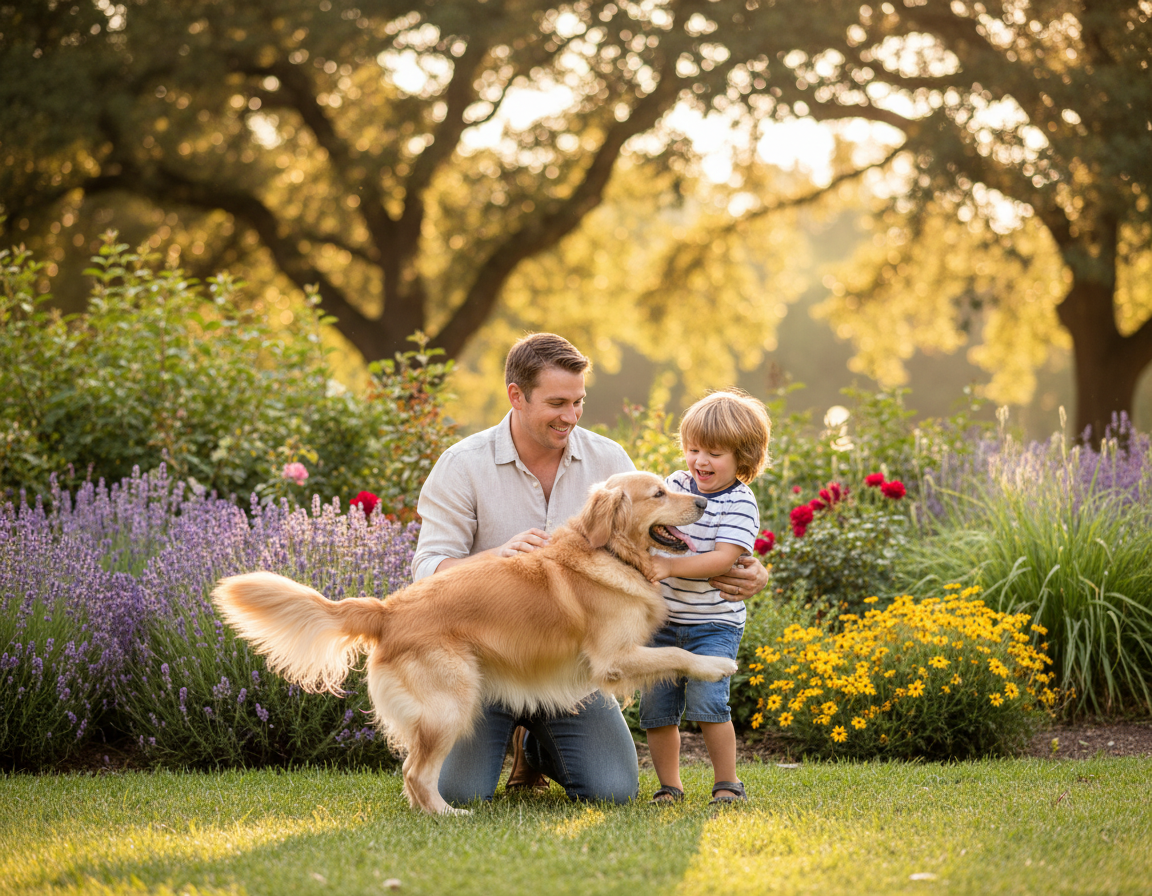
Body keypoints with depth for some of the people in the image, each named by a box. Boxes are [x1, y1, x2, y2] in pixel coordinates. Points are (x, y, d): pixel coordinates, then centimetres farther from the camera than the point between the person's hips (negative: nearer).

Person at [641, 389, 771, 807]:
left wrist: (670, 567, -31)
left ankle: (727, 783, -3)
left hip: (714, 623, -5)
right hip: (664, 618, 5)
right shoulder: (676, 485, 4)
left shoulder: (740, 504, -12)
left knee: (707, 701, -18)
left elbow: (722, 557, -23)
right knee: (656, 707, 3)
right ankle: (669, 785, 17)